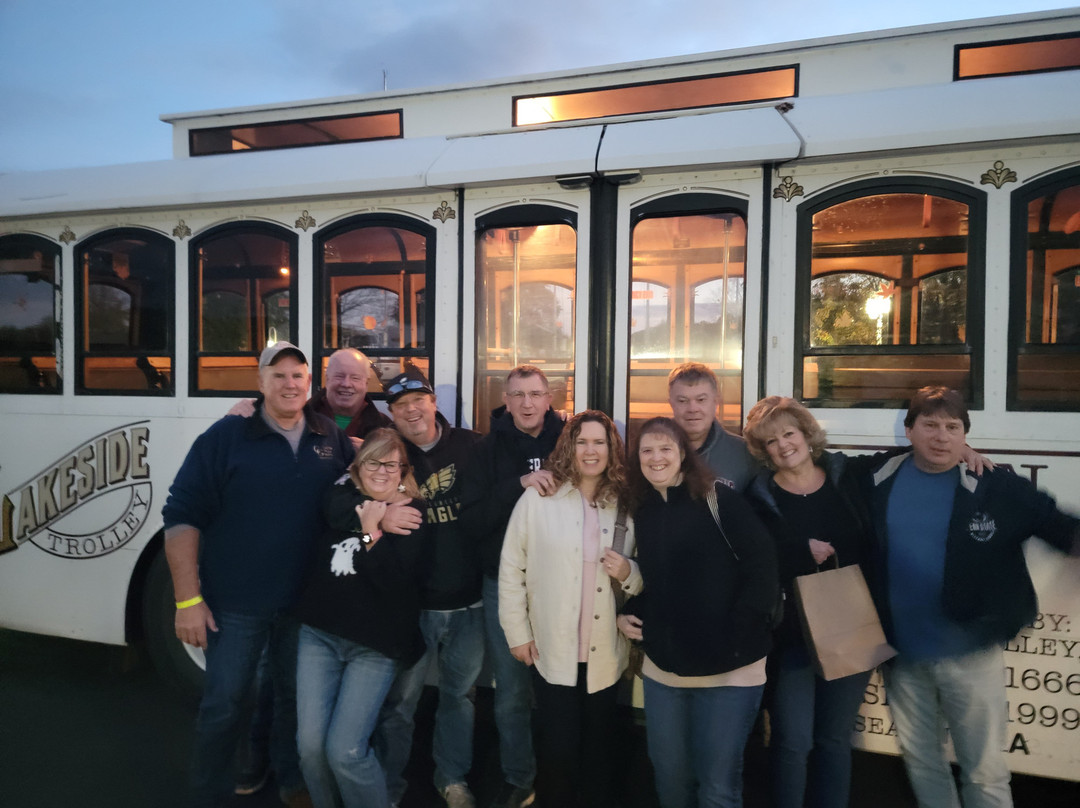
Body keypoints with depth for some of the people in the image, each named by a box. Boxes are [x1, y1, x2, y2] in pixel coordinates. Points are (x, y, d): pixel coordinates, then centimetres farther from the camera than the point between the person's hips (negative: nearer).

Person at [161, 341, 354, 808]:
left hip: (305, 603, 3)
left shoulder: (332, 440, 0)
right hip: (234, 605, -3)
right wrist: (188, 600, -14)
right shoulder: (225, 437, -9)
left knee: (297, 697, 19)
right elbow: (181, 517, -10)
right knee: (223, 705, 9)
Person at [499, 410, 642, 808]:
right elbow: (511, 569, -6)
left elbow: (643, 578, 12)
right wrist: (517, 632, -6)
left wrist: (628, 574, -10)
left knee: (599, 749, 19)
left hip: (605, 654, 3)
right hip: (553, 651, -3)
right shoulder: (537, 498, -9)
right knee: (558, 752, 8)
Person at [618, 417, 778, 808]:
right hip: (663, 668, 5)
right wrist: (627, 612, 2)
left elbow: (762, 566, -14)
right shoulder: (640, 512, 6)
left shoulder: (719, 500, -11)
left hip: (728, 669, -5)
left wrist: (738, 636, -16)